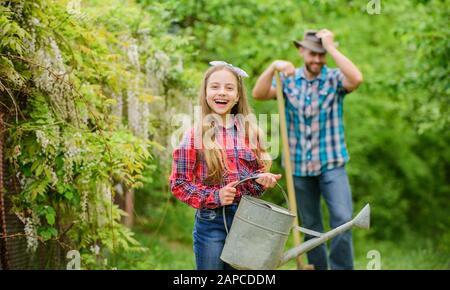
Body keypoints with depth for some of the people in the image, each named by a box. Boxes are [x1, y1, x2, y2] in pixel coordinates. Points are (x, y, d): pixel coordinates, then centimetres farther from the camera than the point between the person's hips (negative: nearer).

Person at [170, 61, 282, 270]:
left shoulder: (250, 131, 4)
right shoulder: (195, 135, -6)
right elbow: (179, 184, -6)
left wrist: (262, 179, -8)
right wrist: (215, 197, -17)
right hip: (211, 222, -3)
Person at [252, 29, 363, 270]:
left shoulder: (334, 78, -2)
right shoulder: (288, 79, 4)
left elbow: (356, 79, -24)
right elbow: (258, 94, -10)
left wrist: (331, 47, -19)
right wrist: (274, 67, -25)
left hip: (331, 163, -2)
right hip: (299, 166, 2)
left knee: (343, 218, -18)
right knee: (311, 227, 11)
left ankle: (341, 268, -7)